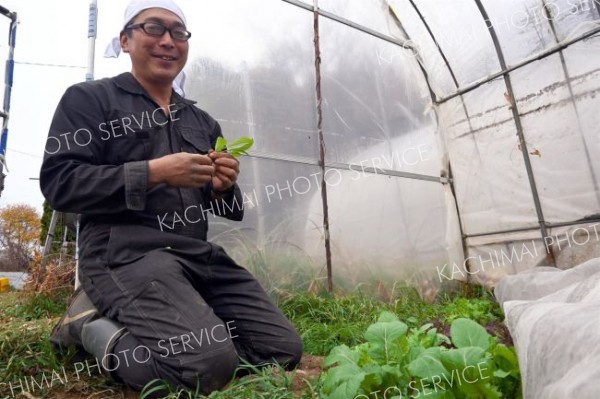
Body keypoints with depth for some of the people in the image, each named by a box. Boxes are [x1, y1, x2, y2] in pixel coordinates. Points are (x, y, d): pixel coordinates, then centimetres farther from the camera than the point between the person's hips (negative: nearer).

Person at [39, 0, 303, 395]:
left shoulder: (203, 122, 21)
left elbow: (231, 211, 20)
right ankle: (97, 326, 1)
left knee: (285, 349, -1)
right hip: (125, 251, -6)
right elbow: (58, 183, -5)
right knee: (212, 363, -27)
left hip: (200, 254, 6)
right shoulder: (88, 99, 9)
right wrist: (153, 172, -15)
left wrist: (223, 187, -4)